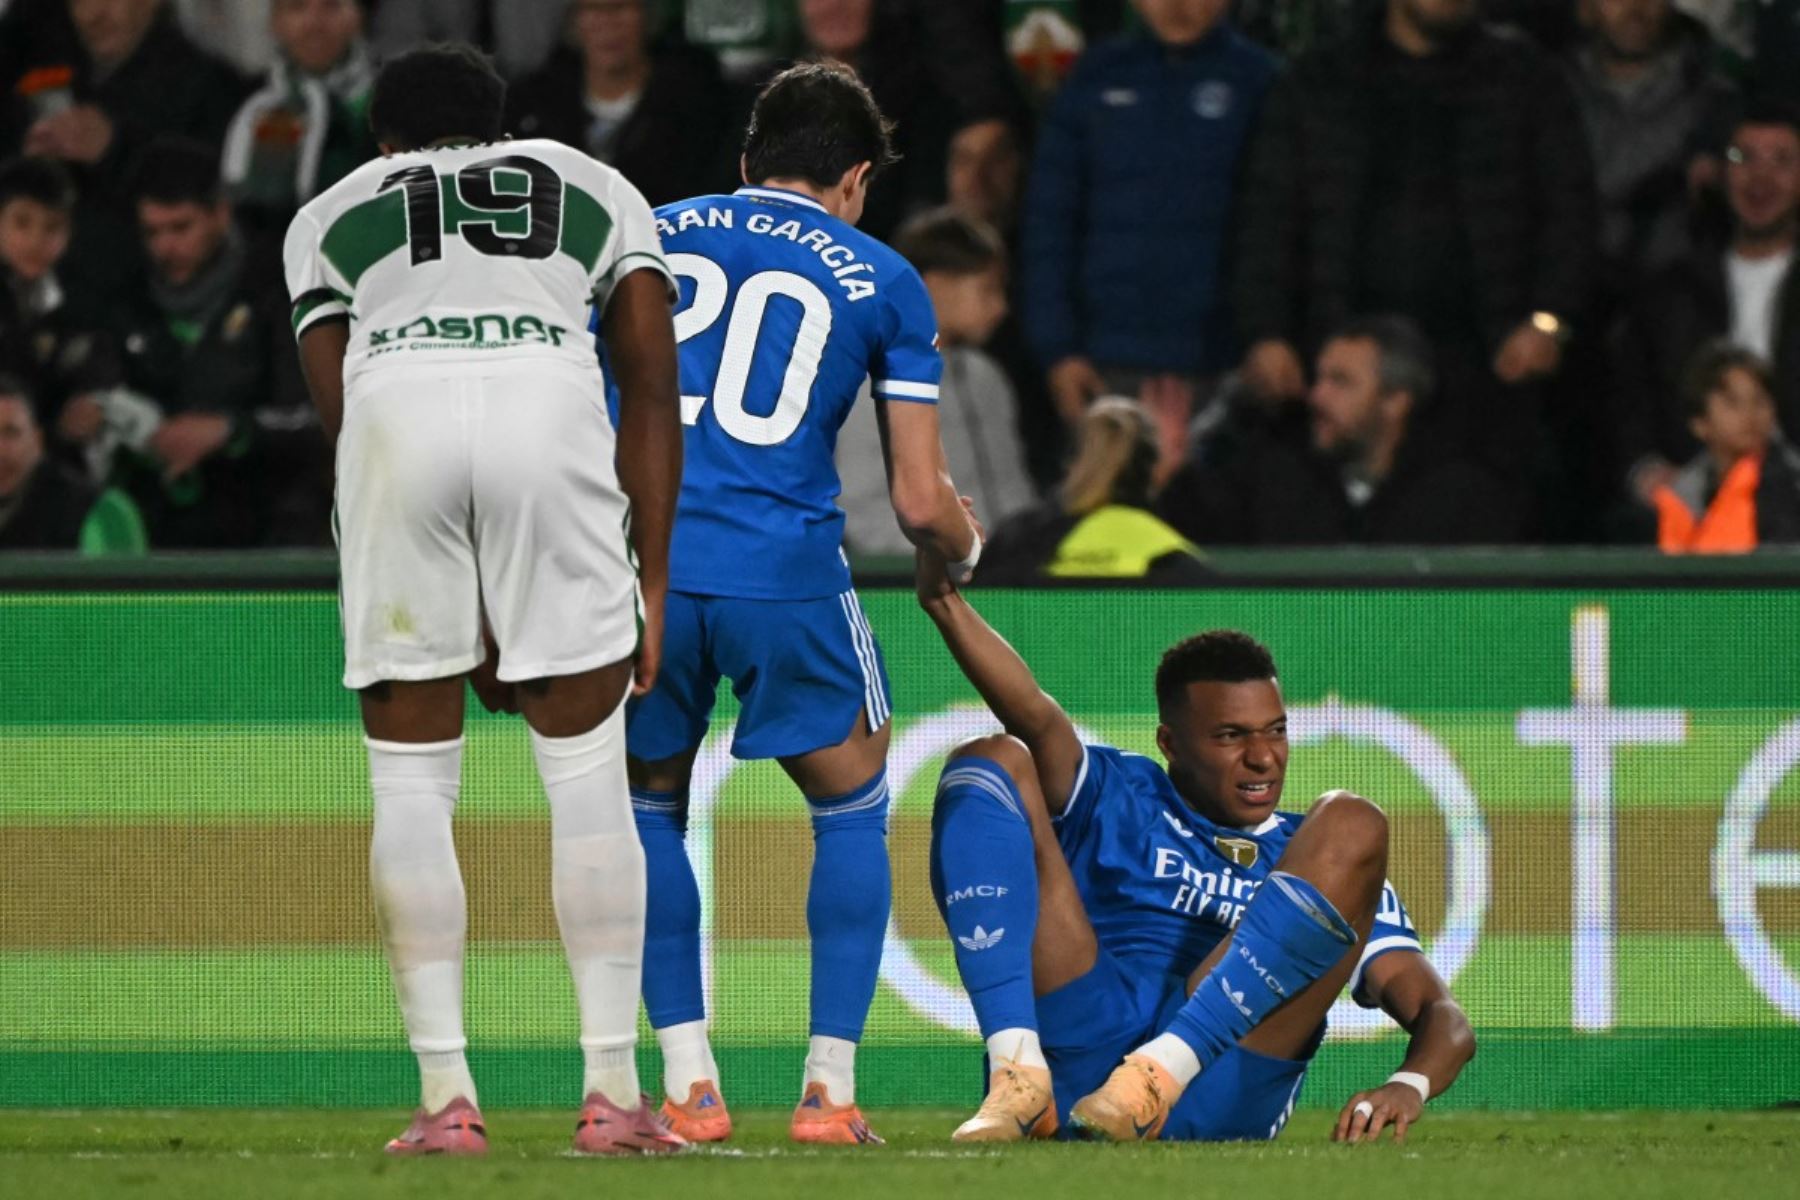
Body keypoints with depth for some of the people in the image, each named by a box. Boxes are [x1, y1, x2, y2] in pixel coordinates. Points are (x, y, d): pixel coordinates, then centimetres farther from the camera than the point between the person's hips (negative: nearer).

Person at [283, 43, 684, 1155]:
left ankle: (447, 1098, 4)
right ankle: (615, 1094, 3)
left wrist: (460, 625, 24)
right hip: (549, 404, 0)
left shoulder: (332, 215, 31)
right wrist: (652, 582, 19)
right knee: (587, 769, 7)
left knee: (413, 779, 8)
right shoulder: (595, 187, 31)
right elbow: (652, 389, 19)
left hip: (395, 410, 0)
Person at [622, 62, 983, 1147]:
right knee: (852, 810, 18)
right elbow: (921, 501, 9)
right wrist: (967, 548, 31)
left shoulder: (646, 237, 18)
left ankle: (688, 1084, 13)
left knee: (650, 805, 22)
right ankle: (830, 1086, 9)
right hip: (786, 570, -2)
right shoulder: (880, 281, 12)